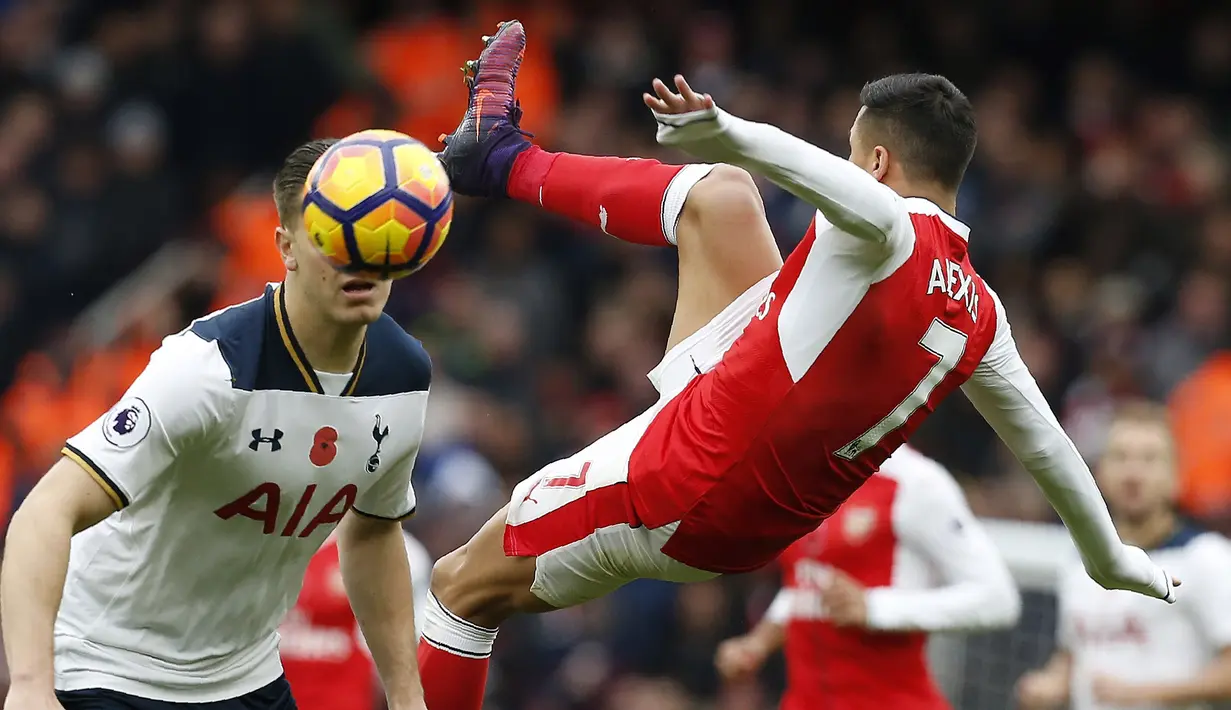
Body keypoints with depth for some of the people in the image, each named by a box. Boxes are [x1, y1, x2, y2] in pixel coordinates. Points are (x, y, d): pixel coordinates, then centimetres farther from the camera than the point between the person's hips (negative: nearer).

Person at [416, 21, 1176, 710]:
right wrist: (1112, 558, 26)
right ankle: (504, 159, 30)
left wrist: (721, 131, -64)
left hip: (672, 492, -8)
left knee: (462, 586, 9)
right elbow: (1047, 446, 10)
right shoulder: (979, 315, -1)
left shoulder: (889, 230, -22)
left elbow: (832, 178, -47)